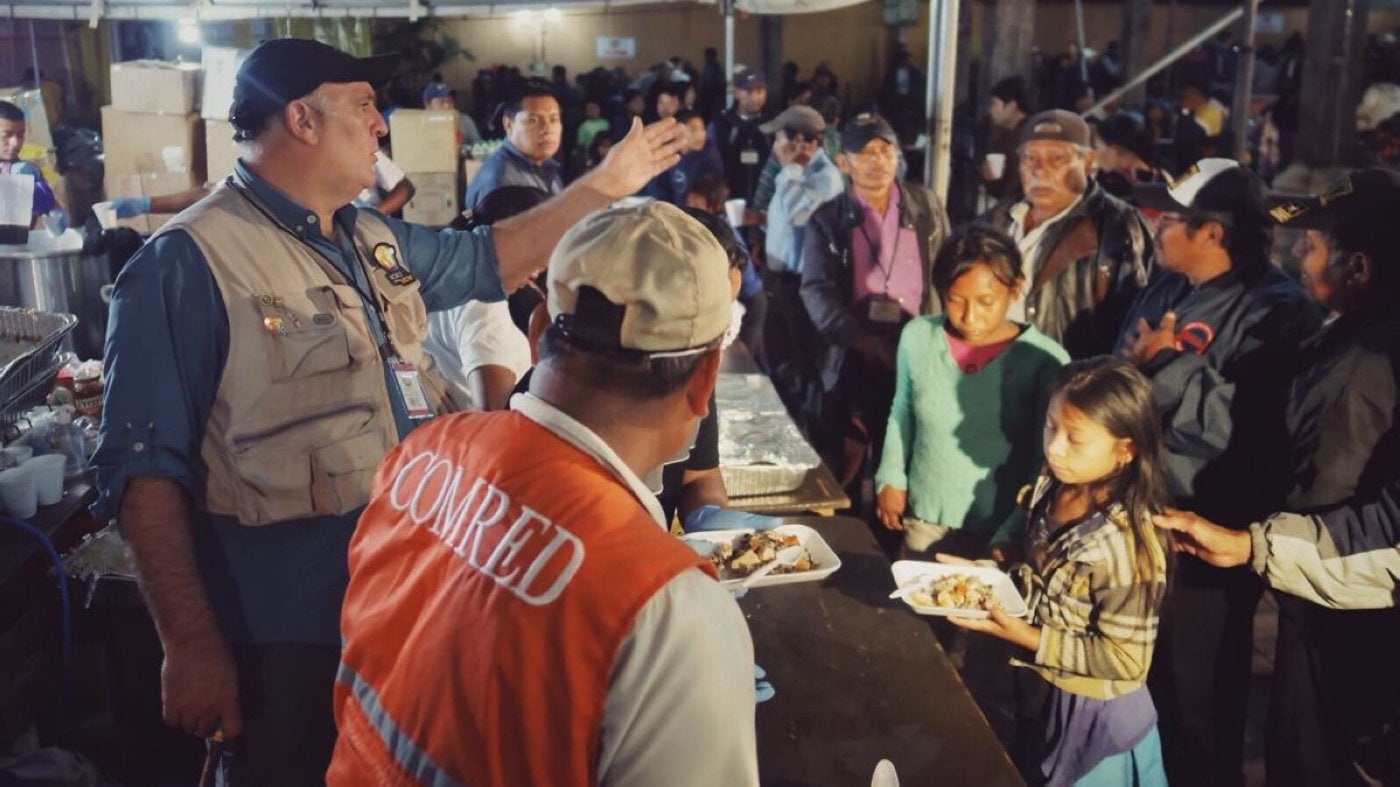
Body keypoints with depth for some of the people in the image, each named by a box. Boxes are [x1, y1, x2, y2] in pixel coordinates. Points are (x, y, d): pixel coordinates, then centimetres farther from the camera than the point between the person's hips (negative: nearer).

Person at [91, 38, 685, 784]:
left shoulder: (375, 241, 7)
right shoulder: (188, 263, -18)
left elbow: (488, 261, 23)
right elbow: (146, 470, -20)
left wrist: (609, 181, 21)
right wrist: (191, 645, -22)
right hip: (289, 640, -8)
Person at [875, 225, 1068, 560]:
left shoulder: (1045, 360, -16)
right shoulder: (917, 337, -8)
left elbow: (1046, 464, -10)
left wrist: (1013, 536, -13)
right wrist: (890, 479, 6)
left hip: (997, 531, -2)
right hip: (923, 519, 3)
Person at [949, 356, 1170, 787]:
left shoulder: (1128, 544, -31)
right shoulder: (1051, 489, -9)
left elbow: (1126, 659, -25)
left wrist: (1026, 638, -28)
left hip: (1091, 717, -7)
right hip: (1039, 694, 7)